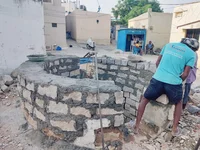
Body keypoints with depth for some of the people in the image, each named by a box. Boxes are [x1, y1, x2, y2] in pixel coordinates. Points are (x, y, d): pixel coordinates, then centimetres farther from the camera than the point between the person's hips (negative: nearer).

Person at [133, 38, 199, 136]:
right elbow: (185, 74, 1)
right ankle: (175, 129, 32)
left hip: (157, 79, 2)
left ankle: (136, 126, 20)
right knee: (178, 103, 30)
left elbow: (157, 63, 19)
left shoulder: (169, 45, 18)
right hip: (173, 83, -1)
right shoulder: (191, 54, 8)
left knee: (144, 100, 20)